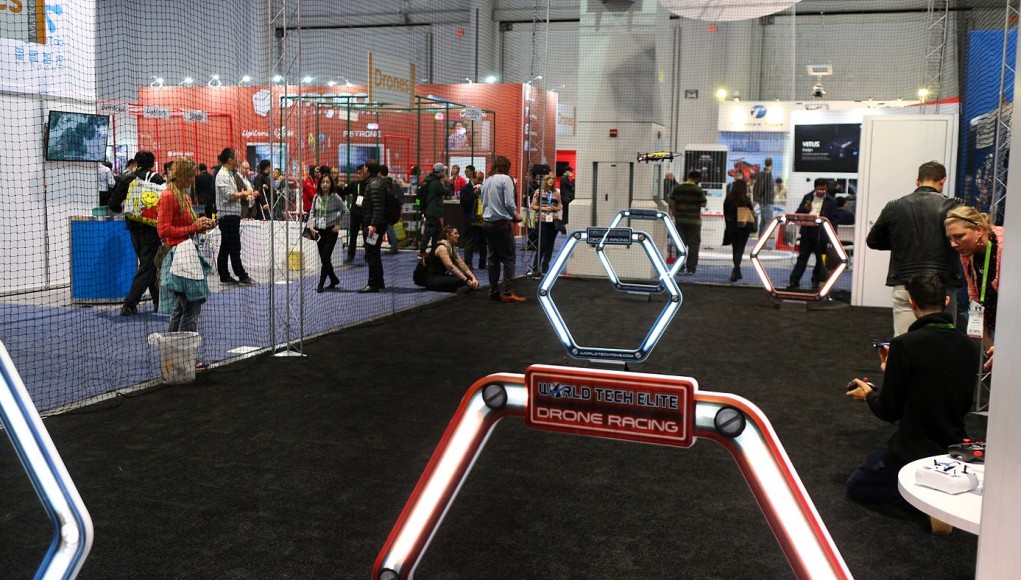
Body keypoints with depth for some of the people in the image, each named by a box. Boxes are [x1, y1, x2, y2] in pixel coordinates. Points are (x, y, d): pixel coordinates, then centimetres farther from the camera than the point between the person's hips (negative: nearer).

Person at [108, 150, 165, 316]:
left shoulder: (128, 179, 5)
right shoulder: (157, 179, -5)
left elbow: (114, 204, 3)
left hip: (133, 227, 5)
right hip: (151, 228, -5)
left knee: (148, 264, 18)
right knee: (147, 266, -3)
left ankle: (158, 301, 24)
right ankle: (129, 305, -11)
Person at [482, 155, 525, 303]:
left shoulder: (486, 181, 14)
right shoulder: (505, 179, -7)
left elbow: (484, 203, 15)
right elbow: (509, 202, -13)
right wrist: (515, 215, 3)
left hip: (488, 222, 7)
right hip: (502, 223, -7)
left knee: (493, 257, 11)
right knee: (509, 257, -3)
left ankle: (493, 291, 12)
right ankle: (507, 292, -9)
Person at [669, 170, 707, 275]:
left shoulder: (677, 188, 4)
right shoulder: (698, 190, -8)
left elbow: (672, 203, 5)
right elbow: (703, 204, -8)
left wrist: (675, 214, 15)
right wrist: (705, 199, 12)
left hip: (680, 220, 3)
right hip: (694, 221, -3)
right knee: (693, 245, 4)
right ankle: (690, 269, 2)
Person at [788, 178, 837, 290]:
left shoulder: (831, 201, 0)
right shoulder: (808, 197, 9)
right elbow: (798, 213, 10)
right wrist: (805, 209, -12)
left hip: (821, 234, -2)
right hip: (807, 232, 2)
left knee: (820, 259, 8)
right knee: (802, 256, 3)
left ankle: (816, 282, 20)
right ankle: (794, 281, 5)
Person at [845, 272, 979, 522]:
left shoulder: (905, 345, -22)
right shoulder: (969, 347, -4)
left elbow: (889, 411, -14)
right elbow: (964, 405, 10)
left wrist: (869, 395, 10)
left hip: (914, 452, -7)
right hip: (954, 451, 7)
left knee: (856, 486, 17)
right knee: (874, 461, 30)